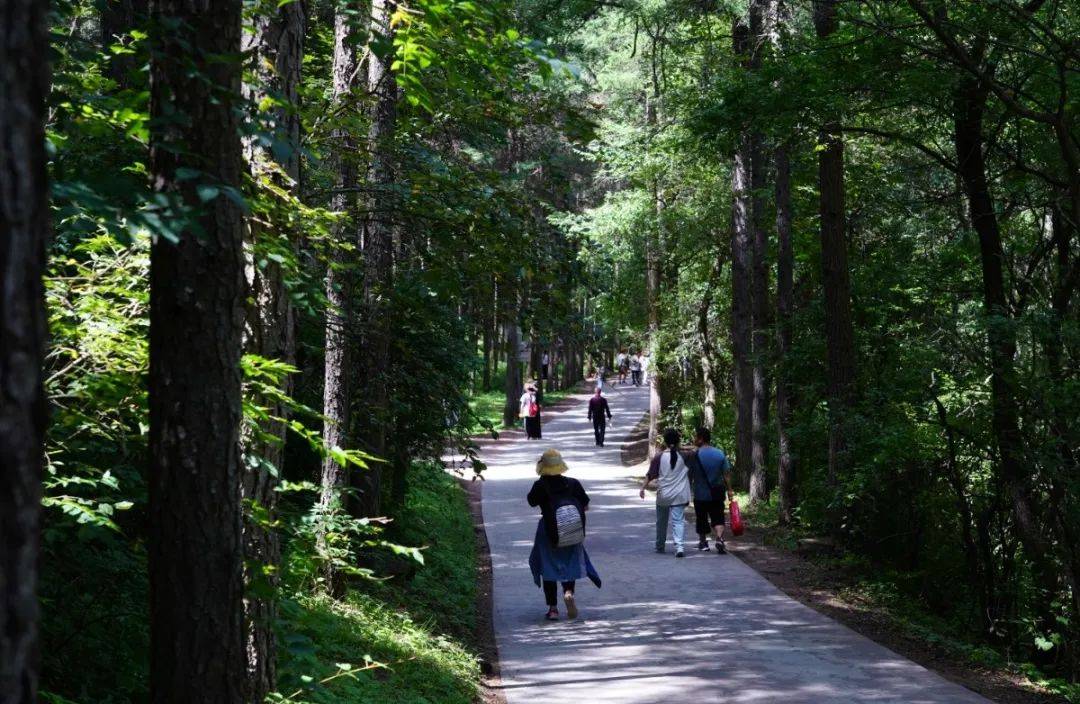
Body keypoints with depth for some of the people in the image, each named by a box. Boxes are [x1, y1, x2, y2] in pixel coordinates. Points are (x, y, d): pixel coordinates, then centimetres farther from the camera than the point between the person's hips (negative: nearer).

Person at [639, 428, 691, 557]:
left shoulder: (659, 457, -7)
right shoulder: (684, 457, -3)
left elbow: (650, 475, -5)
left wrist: (643, 488, 7)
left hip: (663, 495, 0)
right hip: (679, 495, 0)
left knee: (661, 522, 17)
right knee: (678, 520, -3)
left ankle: (660, 546, 30)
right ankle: (679, 546, -22)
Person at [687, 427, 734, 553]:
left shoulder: (693, 456, -12)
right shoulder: (720, 453, -2)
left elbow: (689, 476, -7)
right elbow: (727, 474, 0)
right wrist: (729, 490, 7)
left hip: (700, 495, -2)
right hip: (717, 494, 2)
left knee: (701, 519, 14)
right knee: (718, 518, 4)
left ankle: (703, 542, 27)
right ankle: (719, 538, -19)